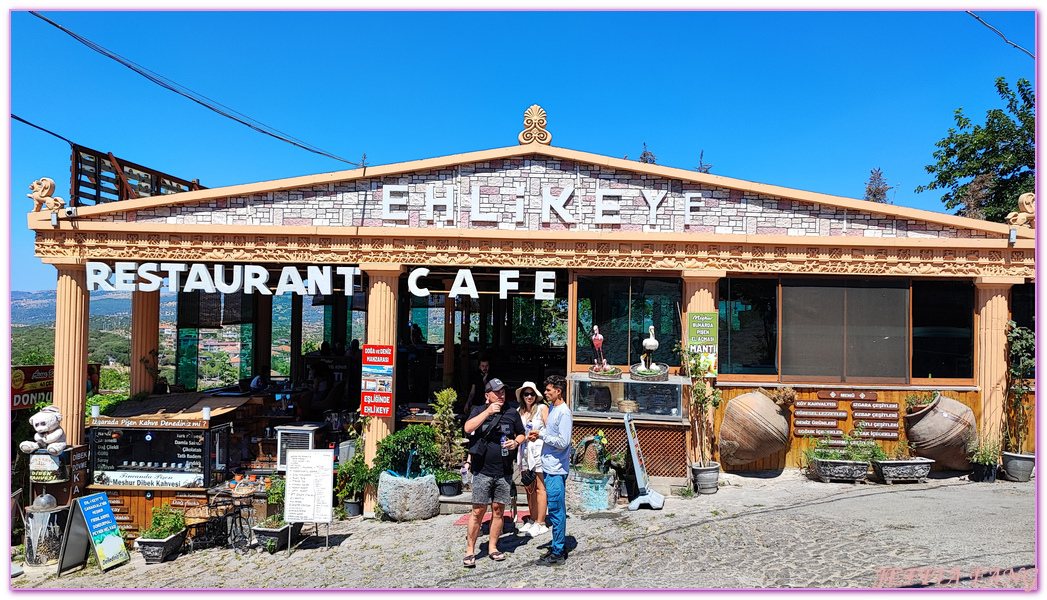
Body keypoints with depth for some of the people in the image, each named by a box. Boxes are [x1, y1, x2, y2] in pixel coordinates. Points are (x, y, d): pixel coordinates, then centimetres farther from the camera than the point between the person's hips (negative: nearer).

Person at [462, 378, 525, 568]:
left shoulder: (512, 414, 9)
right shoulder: (479, 411, 3)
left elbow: (521, 434, 20)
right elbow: (468, 428, -15)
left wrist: (516, 442, -3)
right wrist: (488, 412, -19)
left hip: (504, 472, 3)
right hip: (482, 471, -3)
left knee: (498, 510, 8)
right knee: (478, 511, -2)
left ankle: (492, 547, 21)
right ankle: (470, 550, 6)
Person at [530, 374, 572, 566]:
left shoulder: (564, 413, -16)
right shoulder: (552, 408, 13)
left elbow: (563, 442, -21)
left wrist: (541, 435, -14)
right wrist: (539, 434, 4)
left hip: (556, 470, -9)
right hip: (548, 467, 10)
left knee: (556, 511, -2)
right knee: (555, 510, 16)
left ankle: (558, 553, 6)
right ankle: (557, 547, 26)